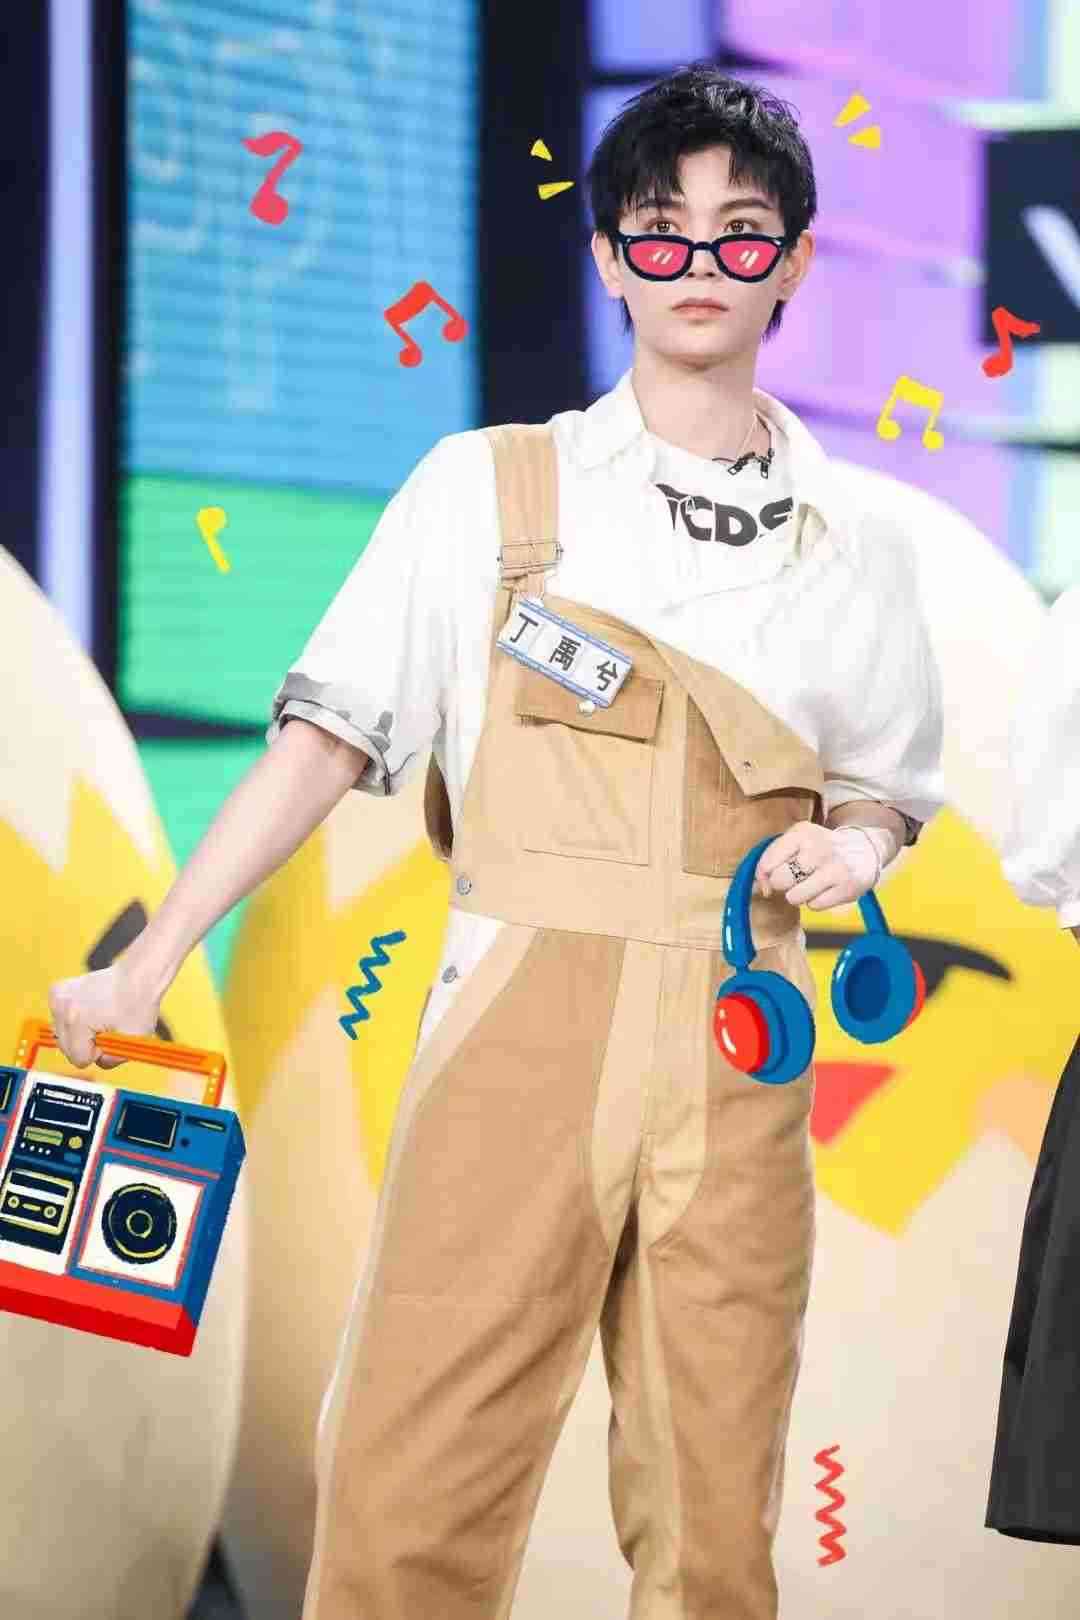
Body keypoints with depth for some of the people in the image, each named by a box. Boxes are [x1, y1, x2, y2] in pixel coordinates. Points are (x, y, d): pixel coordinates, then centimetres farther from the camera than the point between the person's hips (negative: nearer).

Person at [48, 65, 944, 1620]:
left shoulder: (853, 543, 11)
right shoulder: (488, 489, 4)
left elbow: (884, 791, 21)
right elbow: (332, 732, 3)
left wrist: (847, 848, -2)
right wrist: (151, 958, -2)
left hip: (736, 1051, 2)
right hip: (522, 1026, -2)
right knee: (407, 1495, -8)